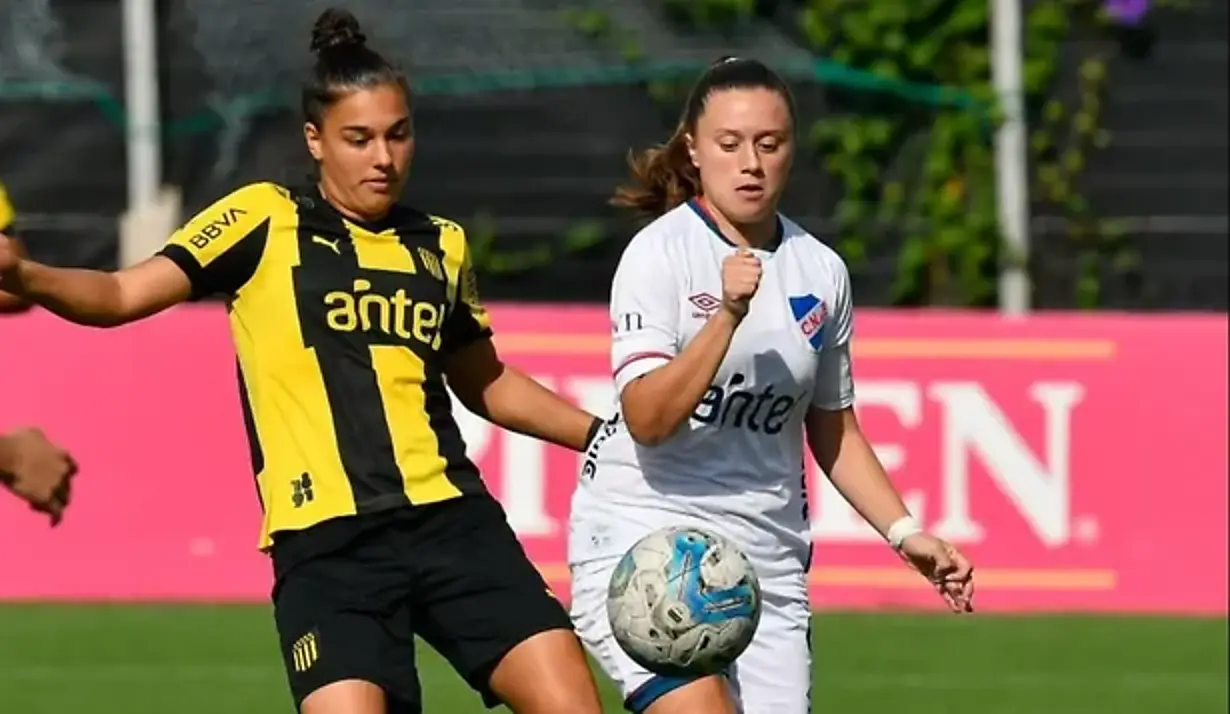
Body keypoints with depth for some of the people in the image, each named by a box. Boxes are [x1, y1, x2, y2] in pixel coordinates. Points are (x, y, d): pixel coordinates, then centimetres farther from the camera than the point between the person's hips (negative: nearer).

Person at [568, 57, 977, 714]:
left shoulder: (821, 271, 8)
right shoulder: (659, 253, -7)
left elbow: (833, 431, 20)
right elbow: (648, 418, -18)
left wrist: (905, 533, 10)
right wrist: (728, 315, -28)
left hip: (767, 557, 5)